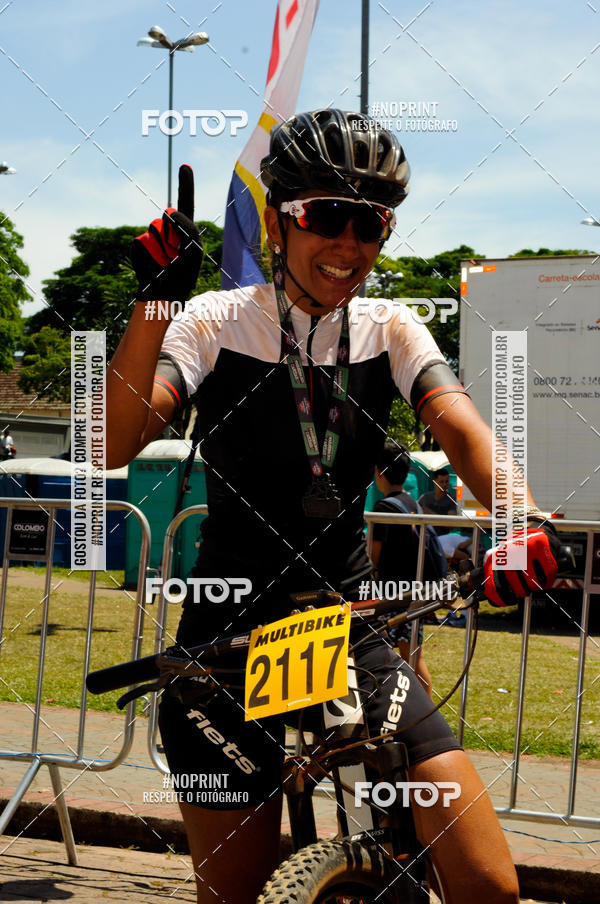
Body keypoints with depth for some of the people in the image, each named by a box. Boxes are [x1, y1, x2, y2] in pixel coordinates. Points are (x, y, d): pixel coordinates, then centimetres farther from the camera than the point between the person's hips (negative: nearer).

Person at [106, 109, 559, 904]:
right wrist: (155, 302, -31)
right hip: (231, 637, -2)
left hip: (353, 629, 2)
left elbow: (460, 427, -14)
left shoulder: (389, 335, 5)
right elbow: (116, 444, -18)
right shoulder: (216, 325, -4)